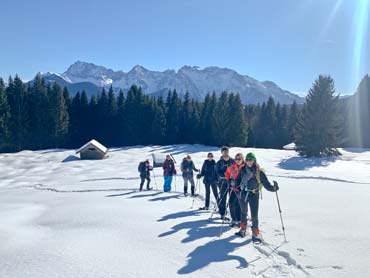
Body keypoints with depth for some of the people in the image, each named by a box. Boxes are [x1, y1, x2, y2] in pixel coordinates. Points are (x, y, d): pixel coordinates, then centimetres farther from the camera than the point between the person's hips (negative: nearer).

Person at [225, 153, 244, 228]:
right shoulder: (232, 167, 4)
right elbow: (227, 174, 16)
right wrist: (229, 180, 3)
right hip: (232, 187, 3)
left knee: (240, 204, 2)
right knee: (231, 203, 5)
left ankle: (239, 221, 15)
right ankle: (234, 219, 22)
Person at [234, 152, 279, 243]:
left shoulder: (259, 172, -10)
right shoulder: (242, 170, -1)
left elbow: (266, 184, -12)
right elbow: (238, 180, 10)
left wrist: (273, 188, -29)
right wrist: (234, 184, -8)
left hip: (254, 195, -3)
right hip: (243, 194, 4)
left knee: (254, 215, -5)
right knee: (243, 213, 20)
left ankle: (255, 234, 15)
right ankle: (243, 230, 39)